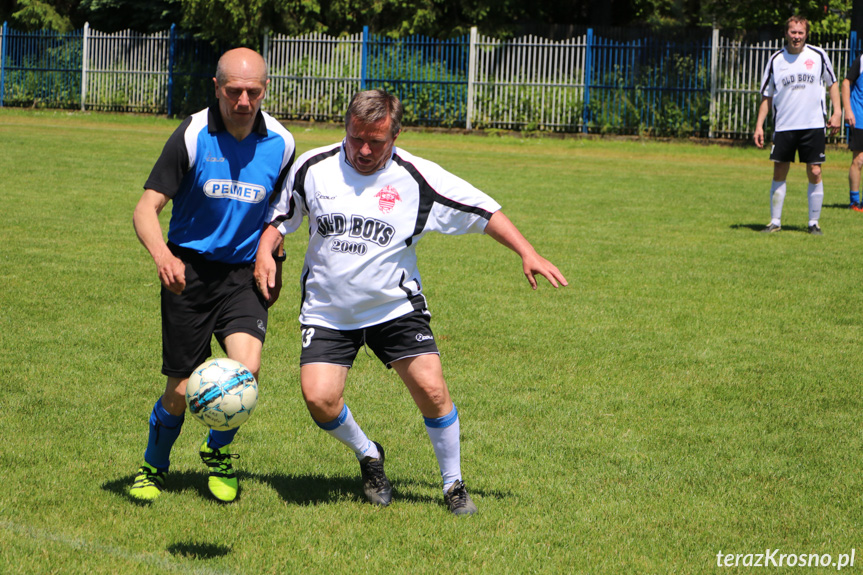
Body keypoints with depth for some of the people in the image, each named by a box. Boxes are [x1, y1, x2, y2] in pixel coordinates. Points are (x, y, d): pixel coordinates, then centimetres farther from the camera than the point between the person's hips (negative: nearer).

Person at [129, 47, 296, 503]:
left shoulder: (281, 143, -2)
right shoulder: (192, 135, -12)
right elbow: (146, 209, -14)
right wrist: (162, 254, -33)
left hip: (243, 273, 2)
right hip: (189, 270, -2)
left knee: (246, 367, -21)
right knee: (182, 390, -1)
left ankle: (217, 452, 9)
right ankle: (153, 467, 29)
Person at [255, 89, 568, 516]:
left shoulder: (418, 178, -10)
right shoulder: (313, 168, -4)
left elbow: (485, 211, -4)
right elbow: (281, 217, 12)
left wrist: (527, 253, -12)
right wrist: (265, 251, -7)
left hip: (395, 307, -1)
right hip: (327, 312, 1)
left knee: (431, 388, -14)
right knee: (318, 397, -16)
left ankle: (454, 485, 8)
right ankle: (367, 455, 16)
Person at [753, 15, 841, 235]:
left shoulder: (818, 55, 2)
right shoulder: (776, 60, 4)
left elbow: (832, 83, 13)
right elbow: (766, 96, 10)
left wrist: (837, 111, 2)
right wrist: (759, 125, 4)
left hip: (813, 126, -1)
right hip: (784, 126, 1)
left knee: (815, 173, -2)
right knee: (779, 173, 1)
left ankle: (814, 222, 8)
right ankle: (775, 221, 10)